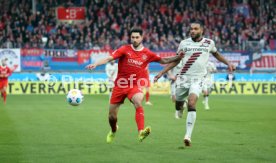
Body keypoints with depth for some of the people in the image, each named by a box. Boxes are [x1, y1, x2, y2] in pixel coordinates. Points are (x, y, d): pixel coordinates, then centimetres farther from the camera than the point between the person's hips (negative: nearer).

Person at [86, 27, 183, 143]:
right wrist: (95, 64, -29)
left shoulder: (147, 54, 0)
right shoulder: (125, 49, -6)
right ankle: (113, 131, 41)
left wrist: (178, 57, 1)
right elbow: (109, 58, -15)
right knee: (112, 115, 6)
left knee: (138, 102, -35)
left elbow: (163, 61, 12)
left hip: (135, 85, 0)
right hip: (120, 85, 1)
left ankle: (141, 132, -44)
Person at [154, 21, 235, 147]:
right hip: (183, 78, 2)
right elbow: (175, 61, 12)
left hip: (197, 79, -2)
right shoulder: (184, 43, 4)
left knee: (191, 104, -23)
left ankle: (188, 135, -23)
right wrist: (161, 73, 7)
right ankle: (180, 105, 54)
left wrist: (228, 63, 18)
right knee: (178, 105, 11)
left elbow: (216, 54, 25)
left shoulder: (209, 43, 4)